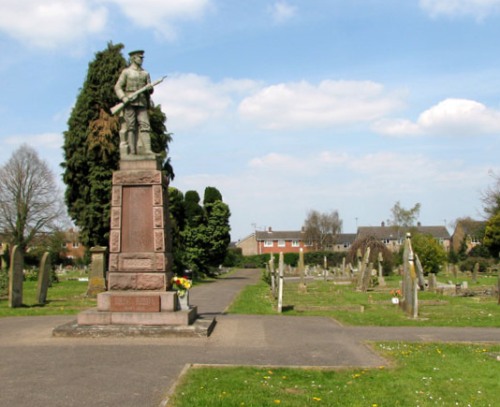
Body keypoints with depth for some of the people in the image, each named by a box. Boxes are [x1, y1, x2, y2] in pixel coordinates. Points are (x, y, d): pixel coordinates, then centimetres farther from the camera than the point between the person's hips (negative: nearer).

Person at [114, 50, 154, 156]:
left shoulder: (145, 74, 18)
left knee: (145, 125, -8)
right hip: (129, 103, -3)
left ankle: (147, 149, -14)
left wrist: (150, 88, -10)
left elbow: (150, 91, 15)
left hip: (142, 103, 3)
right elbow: (118, 87, 1)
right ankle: (132, 151, -5)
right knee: (130, 126, -4)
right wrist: (123, 98, -16)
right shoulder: (126, 72, 8)